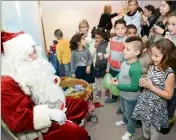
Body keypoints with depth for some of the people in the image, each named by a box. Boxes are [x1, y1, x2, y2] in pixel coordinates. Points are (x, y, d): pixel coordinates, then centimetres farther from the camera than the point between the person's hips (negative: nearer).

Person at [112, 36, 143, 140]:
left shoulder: (136, 69, -37)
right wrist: (116, 78, -9)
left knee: (130, 115, 18)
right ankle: (125, 121, 63)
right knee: (124, 110, 34)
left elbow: (134, 87, -32)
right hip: (123, 93, 8)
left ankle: (130, 132, 45)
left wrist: (118, 85, -27)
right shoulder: (126, 61, -10)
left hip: (131, 97, -8)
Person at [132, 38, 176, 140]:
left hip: (156, 106, -6)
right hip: (145, 102, 6)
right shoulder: (152, 67, -5)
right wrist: (143, 82, -12)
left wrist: (151, 87, -25)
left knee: (153, 130, 15)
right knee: (144, 124, 26)